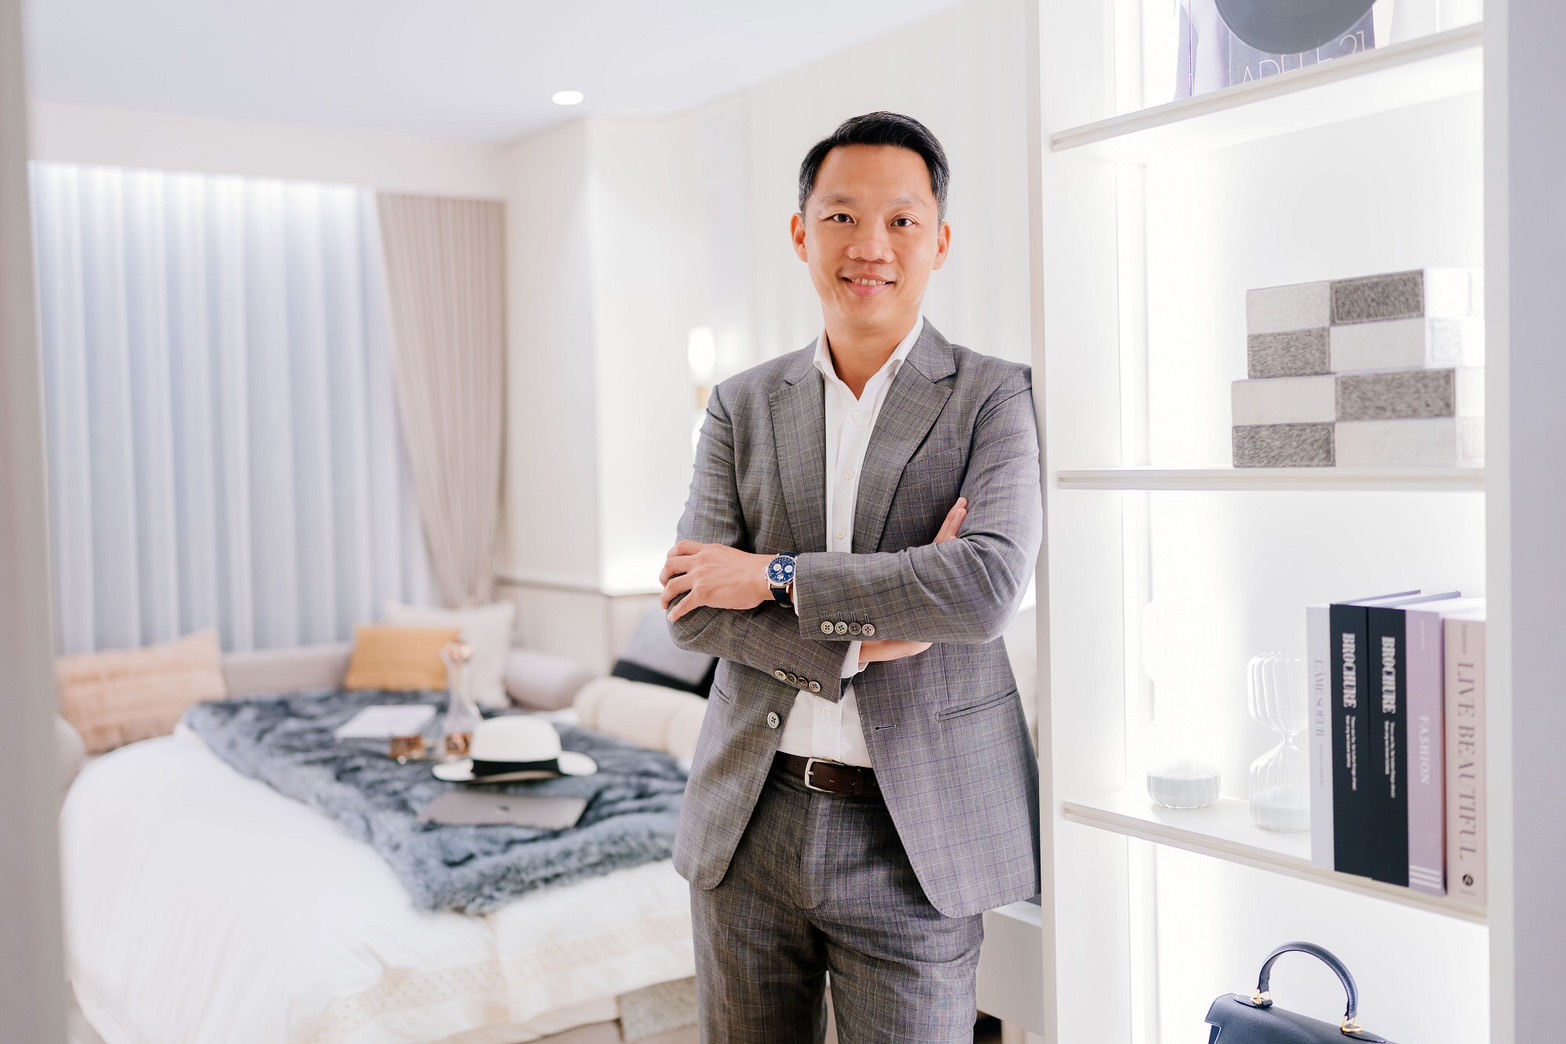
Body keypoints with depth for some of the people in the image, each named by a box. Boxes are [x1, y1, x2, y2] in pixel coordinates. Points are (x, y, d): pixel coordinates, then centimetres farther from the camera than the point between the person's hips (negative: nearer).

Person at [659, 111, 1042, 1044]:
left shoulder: (997, 398, -3)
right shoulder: (743, 406, 6)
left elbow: (988, 587, -19)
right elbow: (691, 607, -2)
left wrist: (774, 575, -15)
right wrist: (857, 639, -16)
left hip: (915, 837, -3)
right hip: (748, 821, 3)